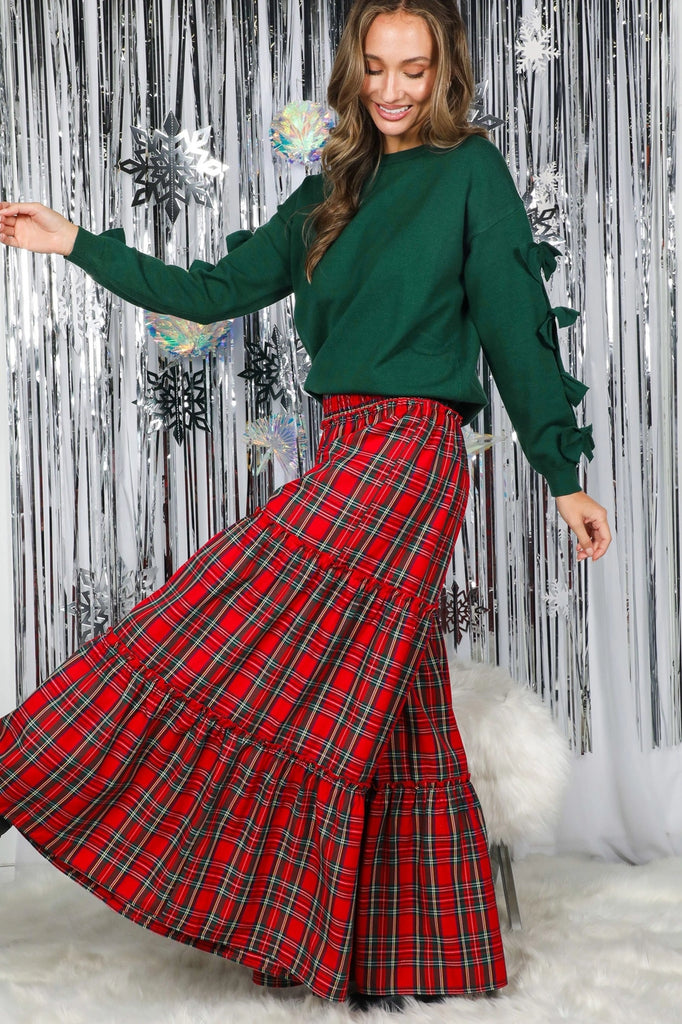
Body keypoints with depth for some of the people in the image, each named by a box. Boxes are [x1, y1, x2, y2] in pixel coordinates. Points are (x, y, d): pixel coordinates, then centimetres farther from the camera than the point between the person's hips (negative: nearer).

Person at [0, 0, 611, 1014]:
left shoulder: (471, 169, 1)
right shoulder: (332, 193, 18)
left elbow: (514, 323, 0)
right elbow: (220, 289, 19)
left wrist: (564, 471, 0)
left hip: (410, 448, -7)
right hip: (347, 454, 7)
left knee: (225, 641, -11)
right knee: (392, 715, 7)